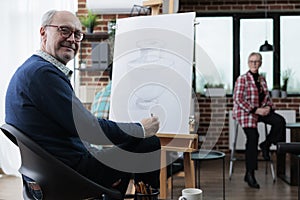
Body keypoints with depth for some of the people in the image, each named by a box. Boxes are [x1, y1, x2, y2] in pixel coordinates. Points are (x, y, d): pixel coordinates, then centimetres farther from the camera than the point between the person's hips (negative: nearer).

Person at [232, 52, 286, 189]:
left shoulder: (262, 79, 14)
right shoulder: (242, 79, -6)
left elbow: (267, 97, 20)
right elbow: (238, 99, -13)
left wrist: (268, 107, -4)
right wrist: (255, 110, -18)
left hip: (261, 110, 6)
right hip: (245, 112, -6)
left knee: (280, 121, -22)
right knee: (252, 137, -24)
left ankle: (266, 145, 4)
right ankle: (250, 174, -15)